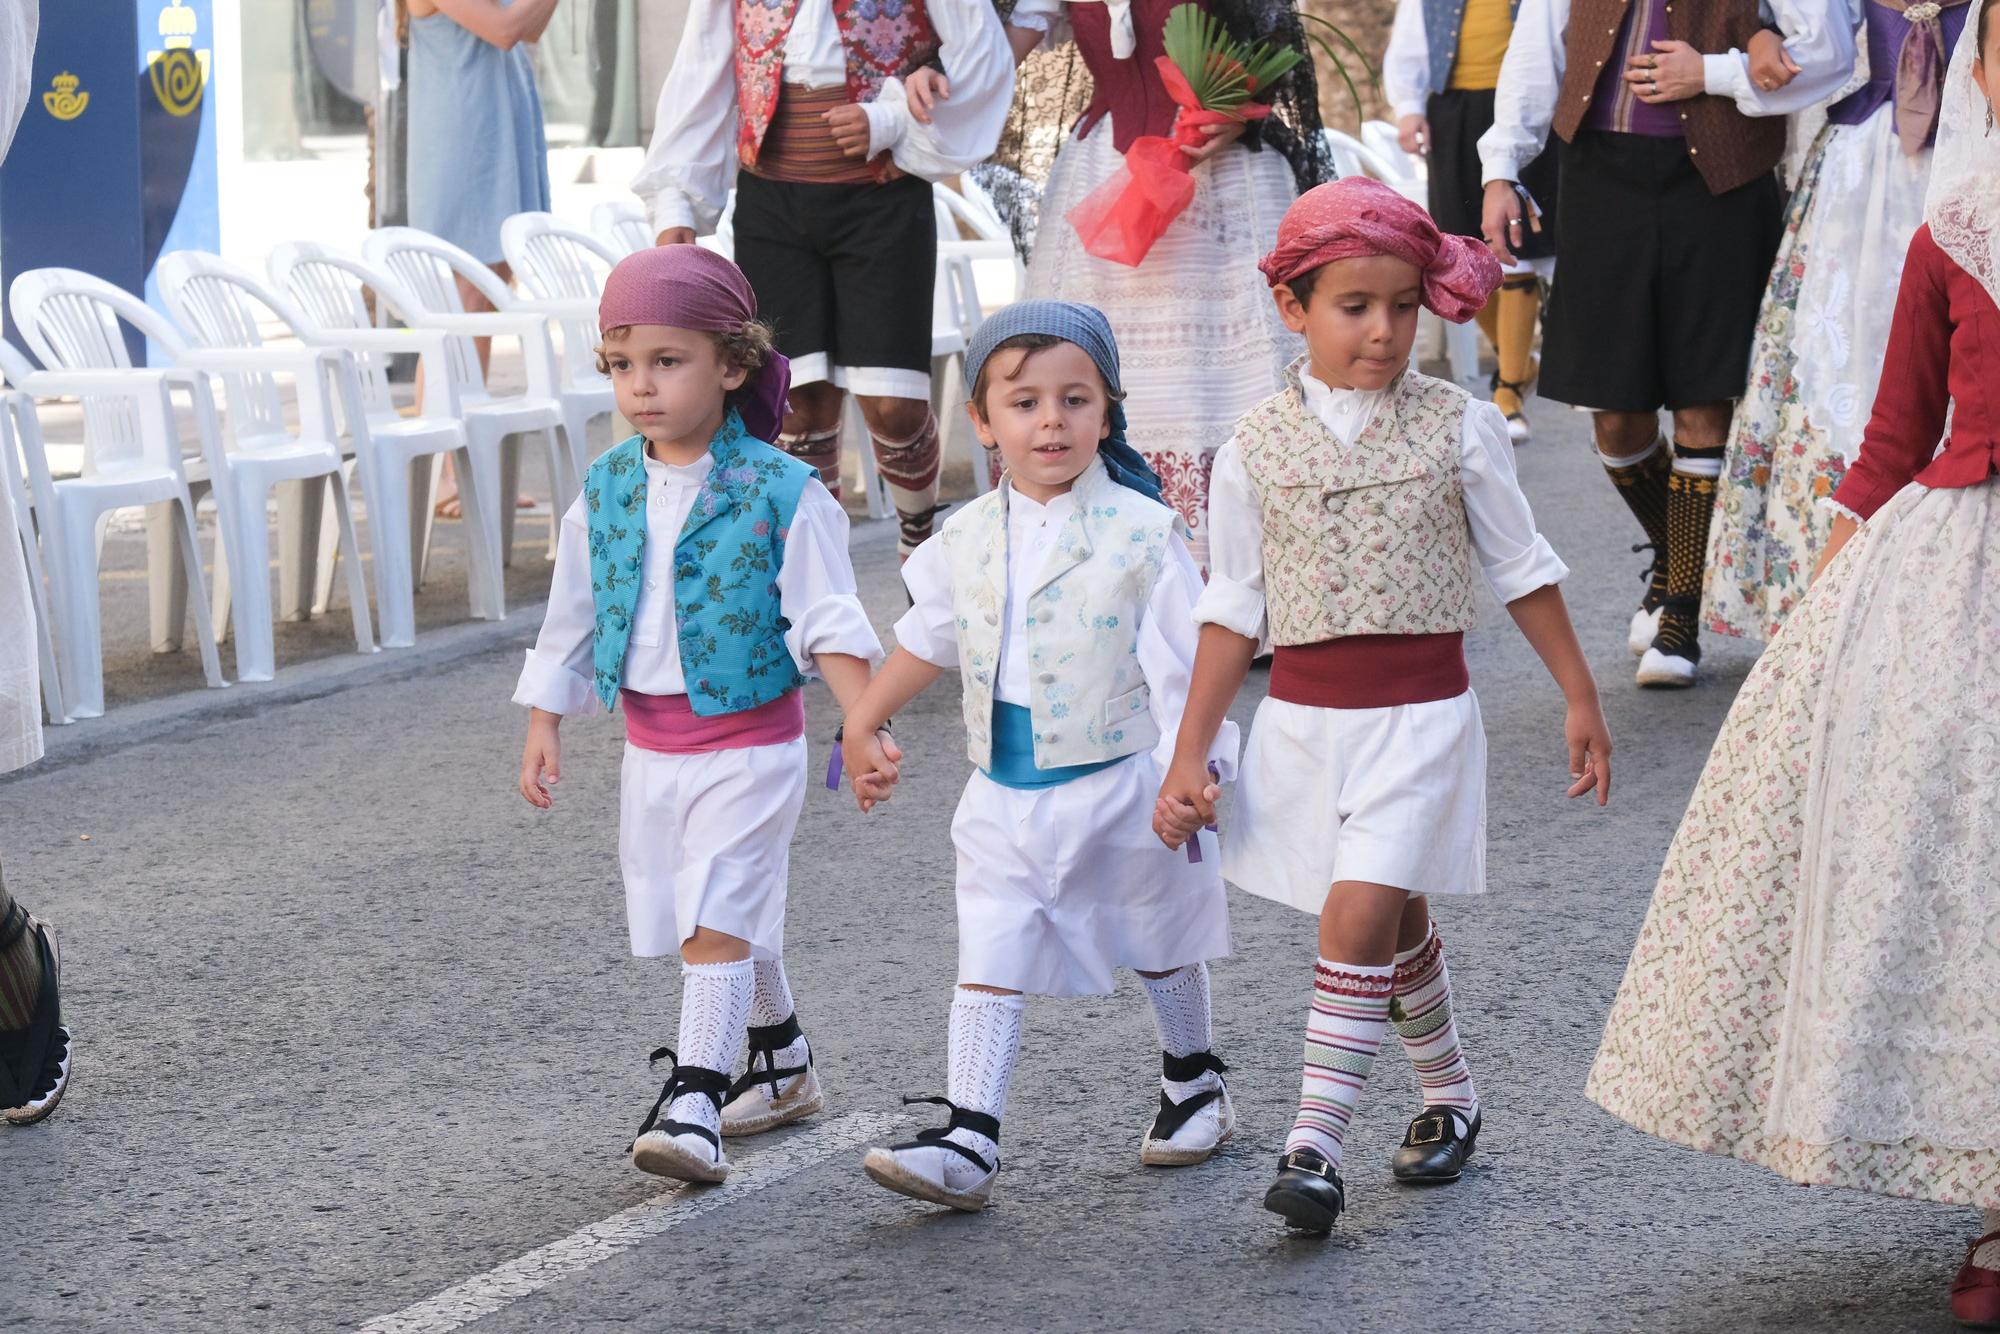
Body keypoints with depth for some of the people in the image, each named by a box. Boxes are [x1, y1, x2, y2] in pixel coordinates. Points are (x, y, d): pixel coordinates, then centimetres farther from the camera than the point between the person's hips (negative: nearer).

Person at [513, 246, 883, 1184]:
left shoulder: (781, 493, -13)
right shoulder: (606, 494, 2)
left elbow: (827, 623, -13)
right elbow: (570, 621, 12)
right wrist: (544, 727, 12)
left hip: (749, 744, -6)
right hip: (652, 747, 6)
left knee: (716, 923, -13)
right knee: (733, 923, 17)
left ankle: (694, 1104, -11)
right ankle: (783, 1067, 35)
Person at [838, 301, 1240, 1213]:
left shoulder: (1142, 535, -13)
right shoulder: (968, 539, 1)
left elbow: (1183, 666, -12)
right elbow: (927, 639, 17)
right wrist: (863, 723, 23)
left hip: (1118, 788, -3)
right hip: (1004, 801, 3)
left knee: (1161, 949, 17)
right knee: (987, 968, -5)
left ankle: (1192, 1084, 40)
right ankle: (968, 1141, -8)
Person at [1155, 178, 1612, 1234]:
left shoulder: (1457, 427, -3)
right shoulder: (1257, 448, -1)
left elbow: (1520, 569, 6)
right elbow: (1234, 609, 5)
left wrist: (1581, 701, 9)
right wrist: (1188, 755, 3)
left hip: (1419, 717, -2)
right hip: (1303, 719, 2)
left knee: (1360, 914, -16)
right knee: (1395, 921, 15)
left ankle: (1315, 1144, -13)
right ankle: (1448, 1096, 37)